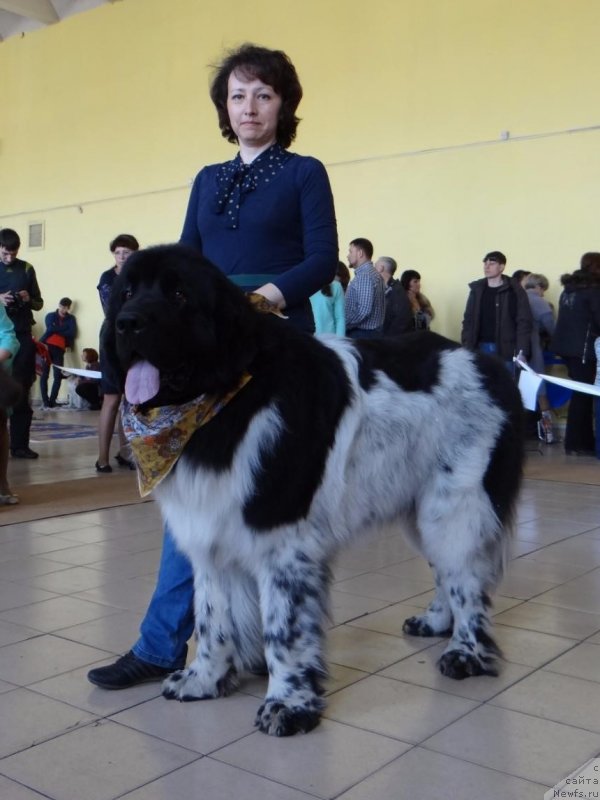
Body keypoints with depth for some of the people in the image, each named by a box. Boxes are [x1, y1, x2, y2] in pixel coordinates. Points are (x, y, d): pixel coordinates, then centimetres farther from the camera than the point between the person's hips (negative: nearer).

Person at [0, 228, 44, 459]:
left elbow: (39, 304, 13)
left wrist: (29, 299, -8)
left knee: (22, 392, 2)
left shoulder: (26, 269, 8)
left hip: (22, 335, 2)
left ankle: (20, 444, 7)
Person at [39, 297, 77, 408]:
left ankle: (52, 401, -7)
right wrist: (64, 330, -2)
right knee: (44, 374, -6)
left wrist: (56, 330, -1)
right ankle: (45, 401, -5)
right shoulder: (50, 316, 13)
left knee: (58, 376, -9)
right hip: (46, 347, -1)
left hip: (59, 349, 1)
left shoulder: (71, 318, 17)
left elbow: (72, 333, 0)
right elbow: (50, 329, -5)